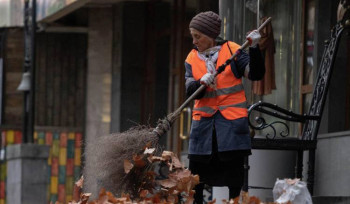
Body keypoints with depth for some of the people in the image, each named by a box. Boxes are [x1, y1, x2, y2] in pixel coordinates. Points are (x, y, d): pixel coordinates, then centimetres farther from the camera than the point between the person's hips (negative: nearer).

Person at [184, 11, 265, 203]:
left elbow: (255, 74, -7)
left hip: (231, 120, -3)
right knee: (195, 174, 1)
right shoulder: (192, 58, 8)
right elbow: (190, 91, -2)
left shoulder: (232, 50, 0)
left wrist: (254, 48, -19)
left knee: (234, 174, -1)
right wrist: (202, 82, -23)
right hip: (203, 121, 3)